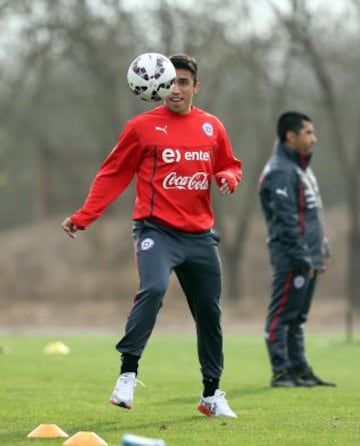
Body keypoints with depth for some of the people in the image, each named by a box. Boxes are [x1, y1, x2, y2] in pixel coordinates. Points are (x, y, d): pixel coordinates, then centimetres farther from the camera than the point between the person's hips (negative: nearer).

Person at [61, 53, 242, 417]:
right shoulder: (142, 127, -1)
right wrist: (83, 217, -7)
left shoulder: (211, 127, 8)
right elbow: (113, 175, 0)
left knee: (209, 313, 9)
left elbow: (229, 166, 20)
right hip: (157, 229, -4)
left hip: (199, 234, 4)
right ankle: (127, 374, -23)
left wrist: (228, 177, -5)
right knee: (153, 290, -29)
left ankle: (211, 394, 23)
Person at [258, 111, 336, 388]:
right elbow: (287, 220, -19)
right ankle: (281, 372, -6)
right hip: (291, 259, -10)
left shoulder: (303, 168, 19)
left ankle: (299, 370, 16)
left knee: (297, 318, 13)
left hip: (308, 258, 10)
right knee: (282, 314, -6)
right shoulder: (280, 171, -13)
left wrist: (322, 250, 20)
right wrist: (302, 257, -20)